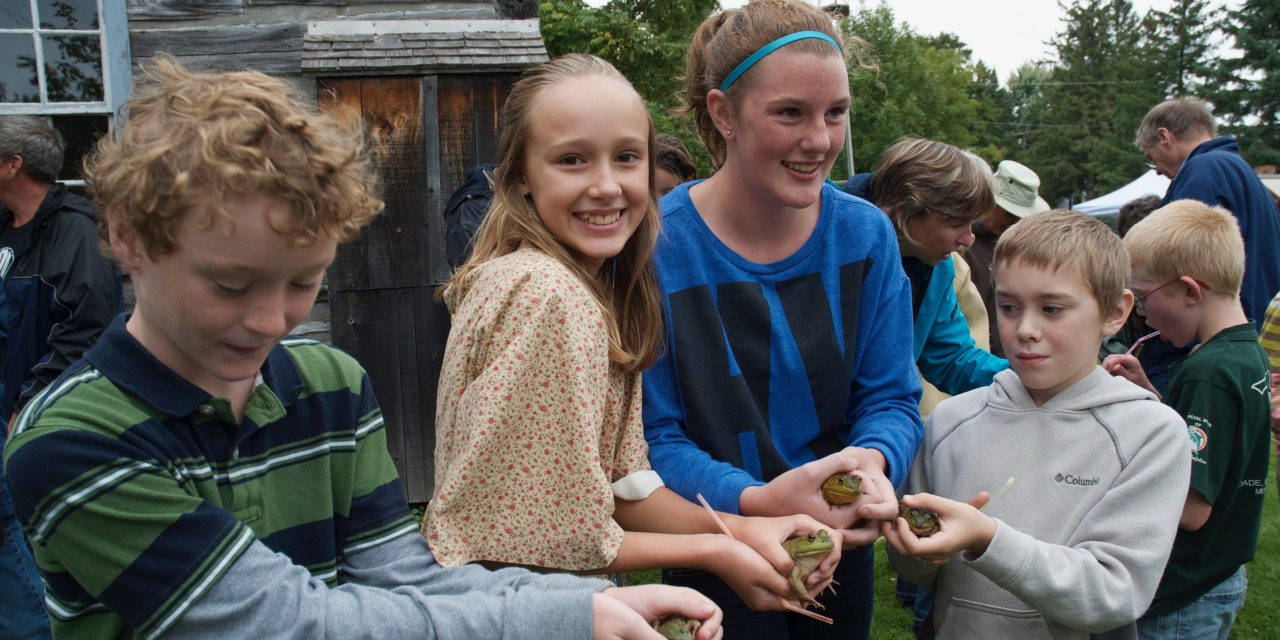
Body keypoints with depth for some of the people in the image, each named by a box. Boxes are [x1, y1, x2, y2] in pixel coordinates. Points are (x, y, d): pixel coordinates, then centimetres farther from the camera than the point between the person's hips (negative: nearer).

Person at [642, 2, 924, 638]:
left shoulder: (866, 235, -7)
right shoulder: (655, 249, -20)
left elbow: (891, 398, -4)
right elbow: (651, 436, -18)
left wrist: (871, 459, -26)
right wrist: (757, 500, -33)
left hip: (842, 550, 5)